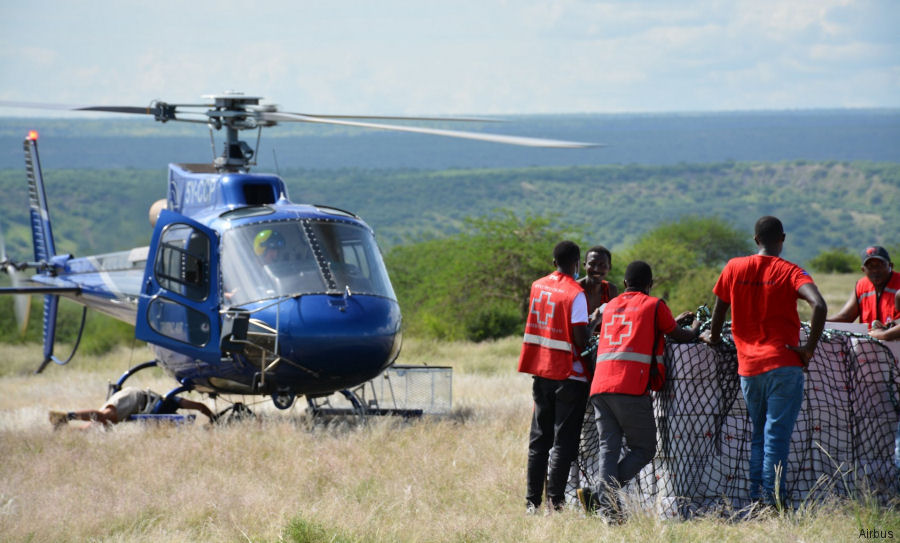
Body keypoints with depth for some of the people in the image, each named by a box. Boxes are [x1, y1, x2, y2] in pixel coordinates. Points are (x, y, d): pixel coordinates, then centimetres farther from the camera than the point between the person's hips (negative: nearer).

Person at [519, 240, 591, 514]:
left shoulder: (538, 286, 8)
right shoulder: (576, 294, -12)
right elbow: (580, 337, -16)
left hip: (541, 373, 6)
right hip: (569, 375, -6)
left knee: (539, 439, 11)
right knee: (564, 440, -3)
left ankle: (532, 501, 10)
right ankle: (555, 500, -8)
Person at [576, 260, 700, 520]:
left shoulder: (610, 306, 26)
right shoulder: (654, 305, 9)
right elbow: (682, 337, 19)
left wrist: (676, 320, 51)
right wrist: (696, 328, 42)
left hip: (600, 386, 5)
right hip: (631, 388, -5)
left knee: (609, 448, 1)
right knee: (644, 449, 2)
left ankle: (607, 504, -20)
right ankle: (598, 495, -17)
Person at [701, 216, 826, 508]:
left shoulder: (734, 268, 5)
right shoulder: (790, 272, -4)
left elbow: (719, 307, 14)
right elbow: (819, 305, -19)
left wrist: (713, 337, 32)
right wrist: (809, 348, -13)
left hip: (748, 367, 3)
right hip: (784, 364, -3)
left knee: (758, 434, 15)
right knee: (777, 434, -4)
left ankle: (757, 498, 10)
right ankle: (773, 499, -9)